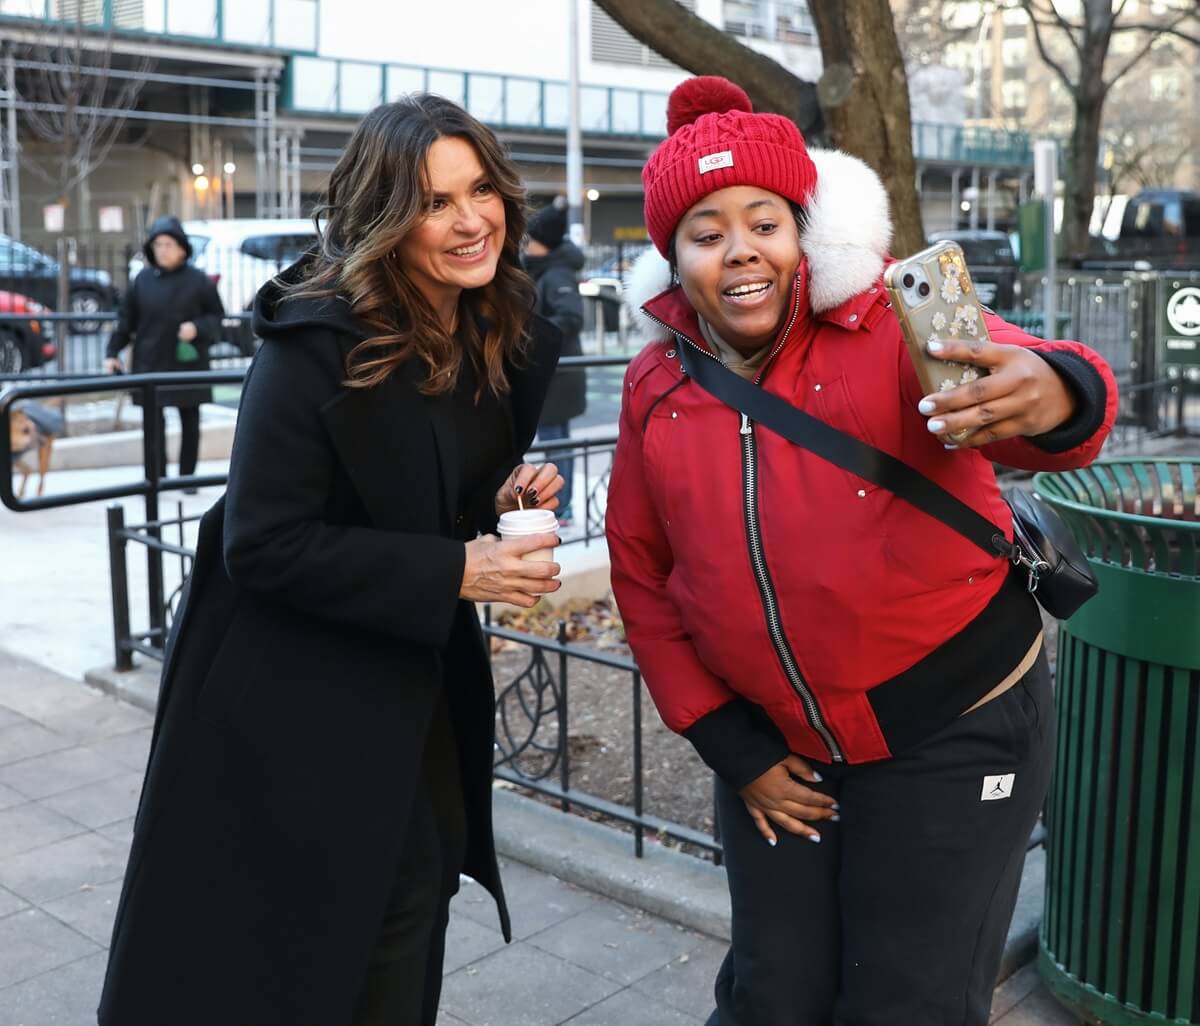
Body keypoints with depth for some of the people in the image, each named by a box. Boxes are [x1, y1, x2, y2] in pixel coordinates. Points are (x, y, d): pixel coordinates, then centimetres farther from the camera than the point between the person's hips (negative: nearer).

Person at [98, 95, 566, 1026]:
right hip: (290, 710, -7)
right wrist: (455, 572, -25)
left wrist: (505, 499, -7)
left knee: (403, 939, 20)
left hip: (421, 694, 7)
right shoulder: (317, 343, -23)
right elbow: (264, 546, -23)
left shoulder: (502, 340, 1)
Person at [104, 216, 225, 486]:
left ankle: (187, 477, 22)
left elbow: (217, 316, 2)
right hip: (151, 365, 1)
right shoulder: (143, 279, 1)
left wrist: (197, 327, -16)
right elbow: (126, 320, 6)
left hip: (188, 365, -1)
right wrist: (113, 352, 1)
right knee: (154, 423, -1)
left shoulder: (197, 280, -4)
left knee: (189, 423, 9)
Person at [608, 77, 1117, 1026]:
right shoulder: (657, 385, -2)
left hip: (955, 735, -3)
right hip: (774, 747, 4)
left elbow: (1031, 384, -31)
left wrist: (1054, 397, -56)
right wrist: (728, 744, 1)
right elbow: (642, 572, 5)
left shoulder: (897, 324, -13)